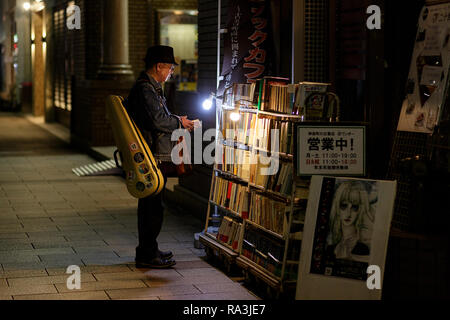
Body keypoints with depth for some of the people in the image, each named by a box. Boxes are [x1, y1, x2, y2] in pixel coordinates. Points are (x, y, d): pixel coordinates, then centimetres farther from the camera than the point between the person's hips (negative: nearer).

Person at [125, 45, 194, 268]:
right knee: (152, 206, -6)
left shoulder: (150, 87, 19)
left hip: (153, 158, 11)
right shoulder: (145, 89, -16)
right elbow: (157, 120, -23)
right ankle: (147, 255, -1)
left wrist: (177, 122, 14)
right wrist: (179, 123, -8)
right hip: (152, 158, -11)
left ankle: (148, 250, 25)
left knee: (150, 204, 16)